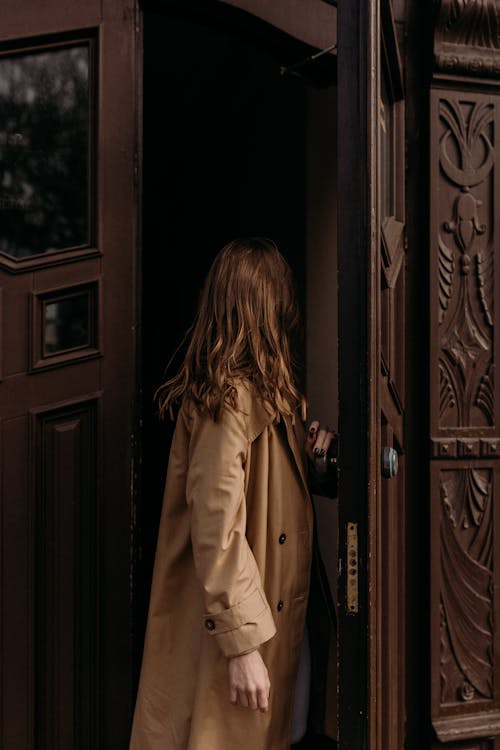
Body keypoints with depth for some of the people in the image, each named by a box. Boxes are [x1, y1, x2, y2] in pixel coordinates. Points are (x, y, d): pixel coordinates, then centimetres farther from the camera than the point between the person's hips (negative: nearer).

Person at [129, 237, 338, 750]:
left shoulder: (262, 390, 8)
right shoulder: (231, 396, -21)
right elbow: (217, 529, -24)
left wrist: (311, 457, -1)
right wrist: (241, 643, -24)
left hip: (280, 610, 9)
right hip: (241, 620, -9)